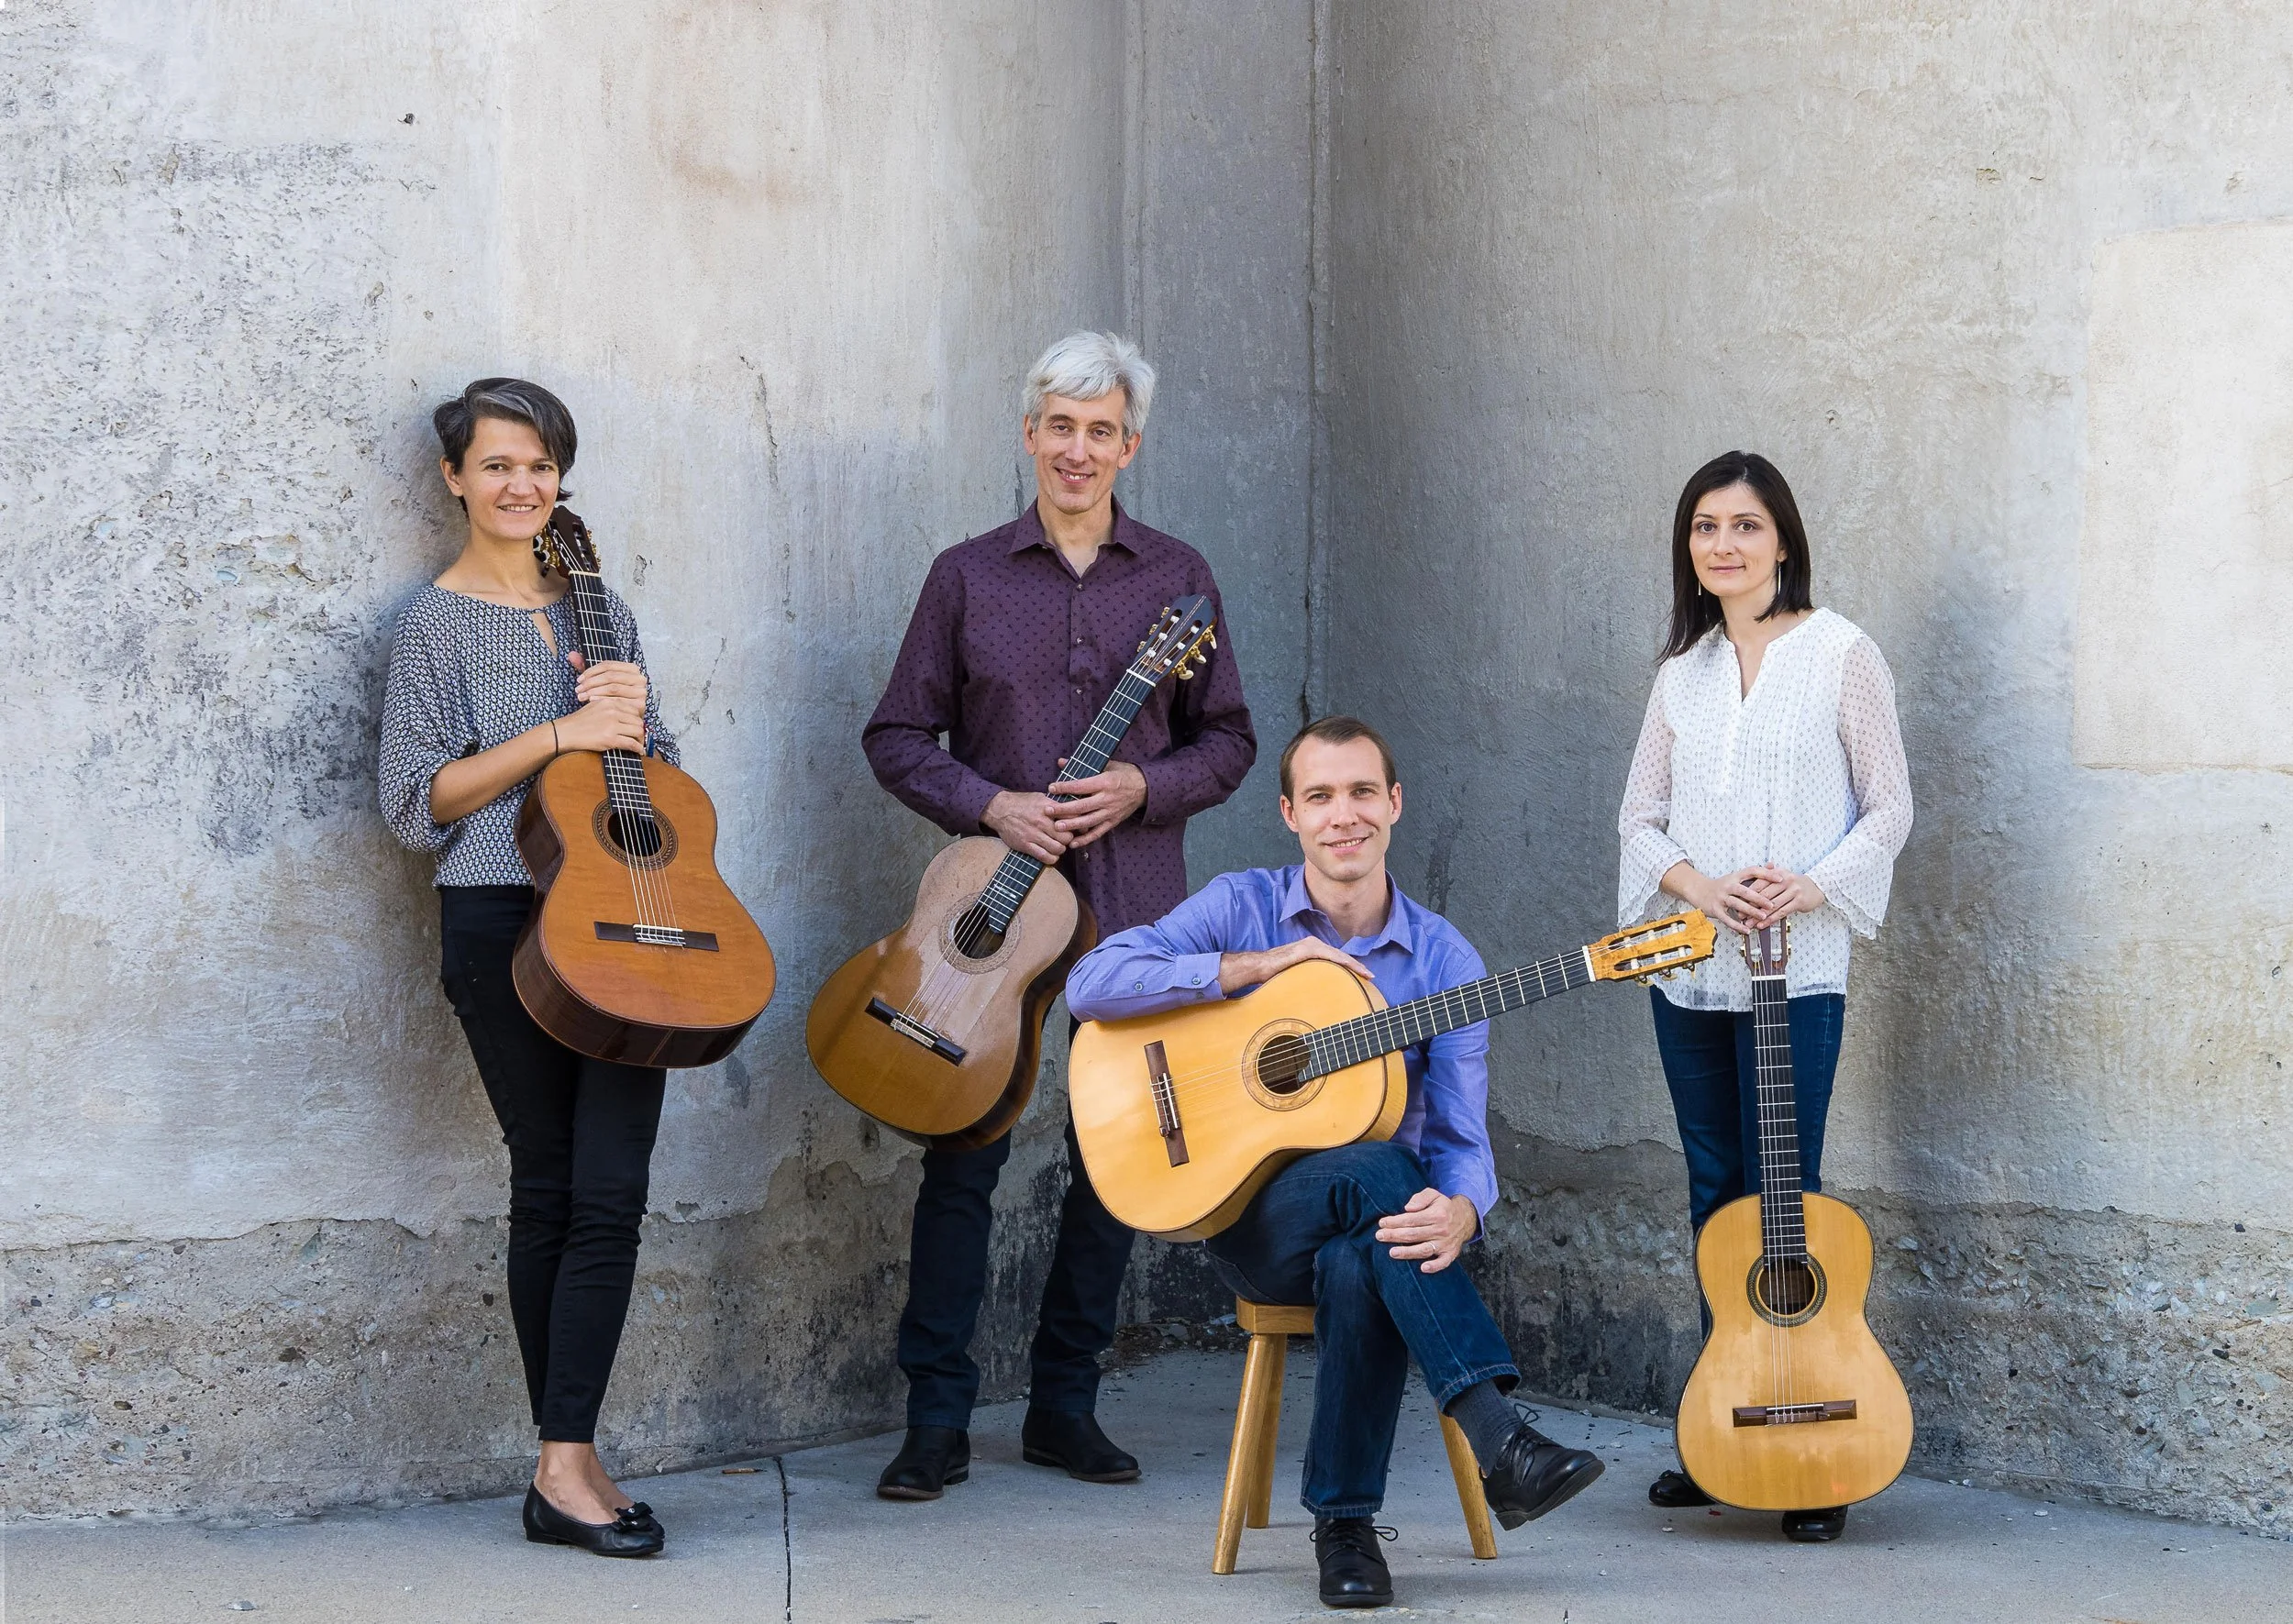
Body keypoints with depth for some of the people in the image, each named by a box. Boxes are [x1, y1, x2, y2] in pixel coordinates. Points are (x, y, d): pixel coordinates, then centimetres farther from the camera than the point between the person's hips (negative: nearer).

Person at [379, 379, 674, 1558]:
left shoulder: (599, 611, 16)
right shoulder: (439, 622, 1)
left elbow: (660, 781, 21)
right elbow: (417, 804, -7)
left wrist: (635, 715, -1)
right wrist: (561, 734, -13)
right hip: (501, 924, -4)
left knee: (610, 1190, -5)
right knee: (552, 1186, -2)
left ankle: (566, 1463, -2)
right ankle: (566, 1469, 5)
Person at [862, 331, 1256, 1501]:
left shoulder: (1176, 578, 7)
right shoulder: (968, 576, 4)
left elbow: (1228, 739, 9)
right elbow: (897, 737, 5)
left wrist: (1143, 786, -9)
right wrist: (990, 806, -11)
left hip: (1132, 905, 2)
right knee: (961, 1152, -4)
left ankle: (1065, 1405, 18)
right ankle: (937, 1422, 2)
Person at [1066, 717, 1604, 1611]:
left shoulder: (1442, 959, 3)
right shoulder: (1240, 907, 1)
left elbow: (1459, 1136, -4)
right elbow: (1090, 984, -12)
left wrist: (1458, 1212, -29)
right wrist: (1257, 965, -17)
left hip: (1369, 1223, 1)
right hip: (1251, 1217, -1)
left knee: (1360, 1266, -38)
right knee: (1375, 1169, -36)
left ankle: (1345, 1523, -24)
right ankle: (1501, 1442, -45)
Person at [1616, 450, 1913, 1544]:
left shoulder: (1840, 655, -2)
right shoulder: (1683, 670, 12)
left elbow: (1887, 808, -1)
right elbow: (1640, 814, 12)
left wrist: (1810, 887, -16)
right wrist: (1693, 882, -8)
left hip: (1796, 969, -5)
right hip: (1688, 969, 5)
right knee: (1714, 1196, 9)